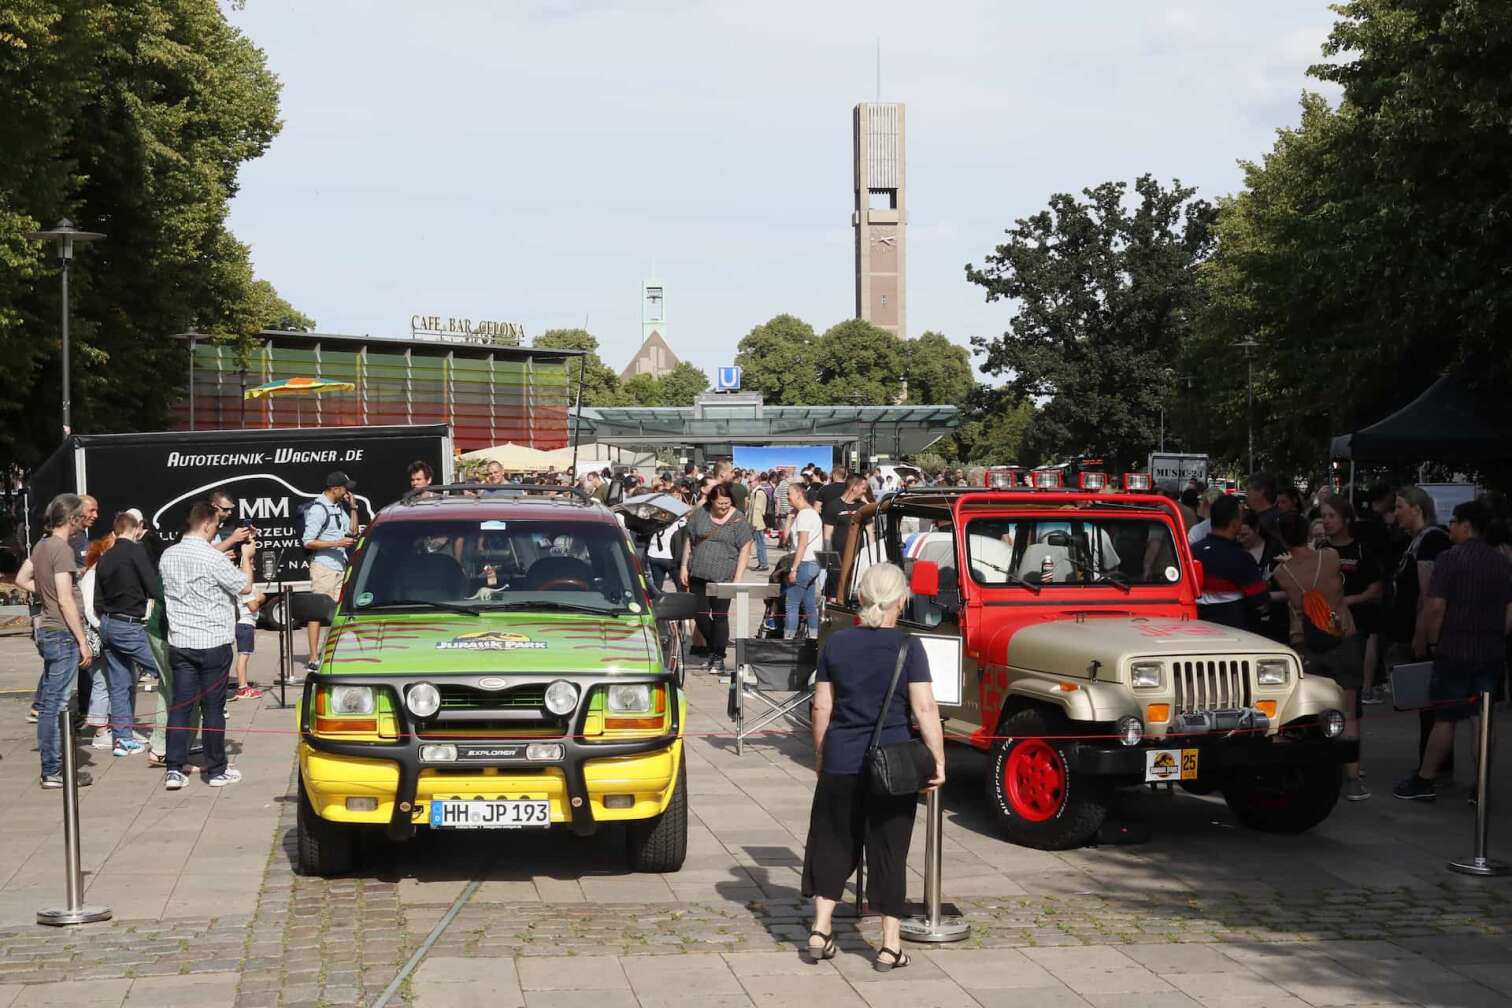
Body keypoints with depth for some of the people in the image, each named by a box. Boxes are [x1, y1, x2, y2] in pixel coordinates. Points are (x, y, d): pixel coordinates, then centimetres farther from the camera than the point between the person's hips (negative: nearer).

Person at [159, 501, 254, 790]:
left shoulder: (167, 556, 4)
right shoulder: (212, 558, -16)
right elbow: (245, 586, -8)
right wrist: (246, 557, 9)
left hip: (179, 643, 5)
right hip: (213, 643, -5)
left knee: (179, 706, 7)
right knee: (213, 708, 4)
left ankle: (174, 770, 2)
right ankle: (216, 770, 12)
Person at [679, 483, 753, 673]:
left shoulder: (738, 520, -3)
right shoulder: (699, 514, 5)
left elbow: (745, 550, -5)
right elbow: (689, 541, 13)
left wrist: (737, 579, -11)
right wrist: (684, 567, 7)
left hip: (723, 576, -3)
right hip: (698, 574, 3)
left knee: (720, 615, -2)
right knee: (700, 614, 4)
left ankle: (718, 658, 7)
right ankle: (712, 649, 26)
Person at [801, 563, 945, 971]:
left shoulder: (836, 643, 0)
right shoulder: (908, 647, -8)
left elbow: (822, 707, 4)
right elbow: (924, 708, -14)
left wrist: (820, 755, 15)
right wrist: (938, 760, -7)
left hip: (841, 763, 2)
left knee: (833, 844, 16)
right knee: (888, 850, 6)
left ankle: (820, 930, 15)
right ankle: (890, 945, 10)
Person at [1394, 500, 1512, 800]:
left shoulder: (1450, 558, -11)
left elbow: (1435, 607, -16)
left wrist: (1422, 640, -4)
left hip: (1454, 651, -5)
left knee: (1445, 718, 2)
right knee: (1483, 719, 9)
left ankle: (1423, 782, 8)